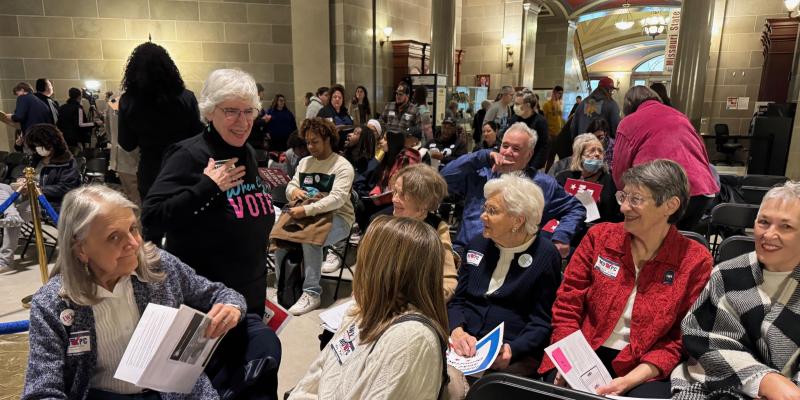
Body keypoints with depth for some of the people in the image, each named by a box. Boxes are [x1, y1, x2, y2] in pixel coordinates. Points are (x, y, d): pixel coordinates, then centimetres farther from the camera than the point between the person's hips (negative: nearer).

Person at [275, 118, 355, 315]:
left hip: (337, 217, -6)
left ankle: (312, 293, -24)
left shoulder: (342, 166, -8)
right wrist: (294, 190, -12)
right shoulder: (304, 162, 15)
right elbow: (290, 186, 15)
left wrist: (306, 210, -31)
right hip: (305, 215, 6)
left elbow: (338, 198, -21)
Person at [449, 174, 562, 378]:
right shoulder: (477, 244, 13)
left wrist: (512, 350, -21)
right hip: (464, 345, 4)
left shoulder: (546, 256, -2)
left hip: (516, 355, -4)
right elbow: (457, 299, 12)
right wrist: (457, 331, -10)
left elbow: (542, 322, -3)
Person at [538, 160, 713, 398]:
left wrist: (629, 380, -15)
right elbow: (567, 306, 2)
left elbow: (680, 339, -3)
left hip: (644, 371, 0)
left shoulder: (695, 261, -3)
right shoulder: (599, 237, 1)